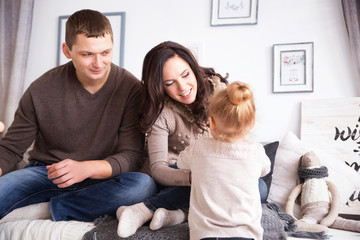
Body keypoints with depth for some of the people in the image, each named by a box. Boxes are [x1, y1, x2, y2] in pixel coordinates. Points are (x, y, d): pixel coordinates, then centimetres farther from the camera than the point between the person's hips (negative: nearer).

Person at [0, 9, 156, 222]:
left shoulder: (131, 89, -9)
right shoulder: (42, 90, -6)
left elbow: (132, 156, -12)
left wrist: (87, 168, -31)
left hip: (100, 179, 2)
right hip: (44, 172, -1)